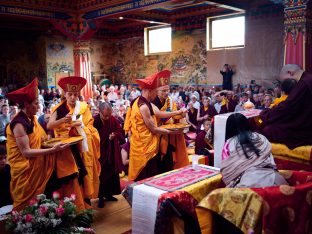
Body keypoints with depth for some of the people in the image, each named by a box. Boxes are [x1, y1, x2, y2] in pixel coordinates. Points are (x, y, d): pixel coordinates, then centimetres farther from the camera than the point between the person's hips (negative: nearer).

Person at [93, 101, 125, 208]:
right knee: (101, 174, 3)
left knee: (111, 174, 12)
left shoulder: (114, 120, -4)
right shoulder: (95, 121, -16)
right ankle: (101, 196, 17)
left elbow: (120, 132, 3)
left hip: (111, 153, 4)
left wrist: (115, 135, -18)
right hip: (99, 152, -4)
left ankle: (108, 194, 29)